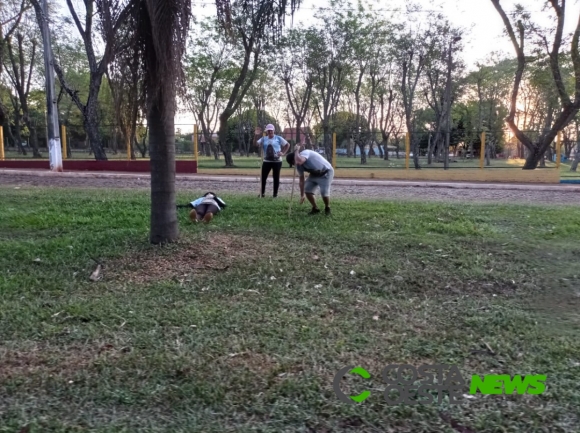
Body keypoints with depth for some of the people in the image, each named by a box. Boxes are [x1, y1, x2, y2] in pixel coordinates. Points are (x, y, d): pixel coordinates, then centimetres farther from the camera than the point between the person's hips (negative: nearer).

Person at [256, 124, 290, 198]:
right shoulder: (263, 139, 6)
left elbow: (287, 145, 6)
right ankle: (262, 193, 11)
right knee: (263, 177, 0)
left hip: (277, 161, -2)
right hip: (266, 161, 2)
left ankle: (275, 194, 11)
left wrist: (283, 153, -3)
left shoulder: (278, 138, 1)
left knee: (276, 177, 3)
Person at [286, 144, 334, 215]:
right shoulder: (299, 165, -3)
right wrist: (302, 195, 6)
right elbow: (301, 180, 5)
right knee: (307, 190, -4)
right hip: (314, 174, 8)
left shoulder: (304, 153, -28)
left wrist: (296, 150, -32)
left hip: (326, 172, -8)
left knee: (324, 193, -19)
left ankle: (327, 208, 9)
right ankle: (315, 208, 14)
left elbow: (299, 161, -52)